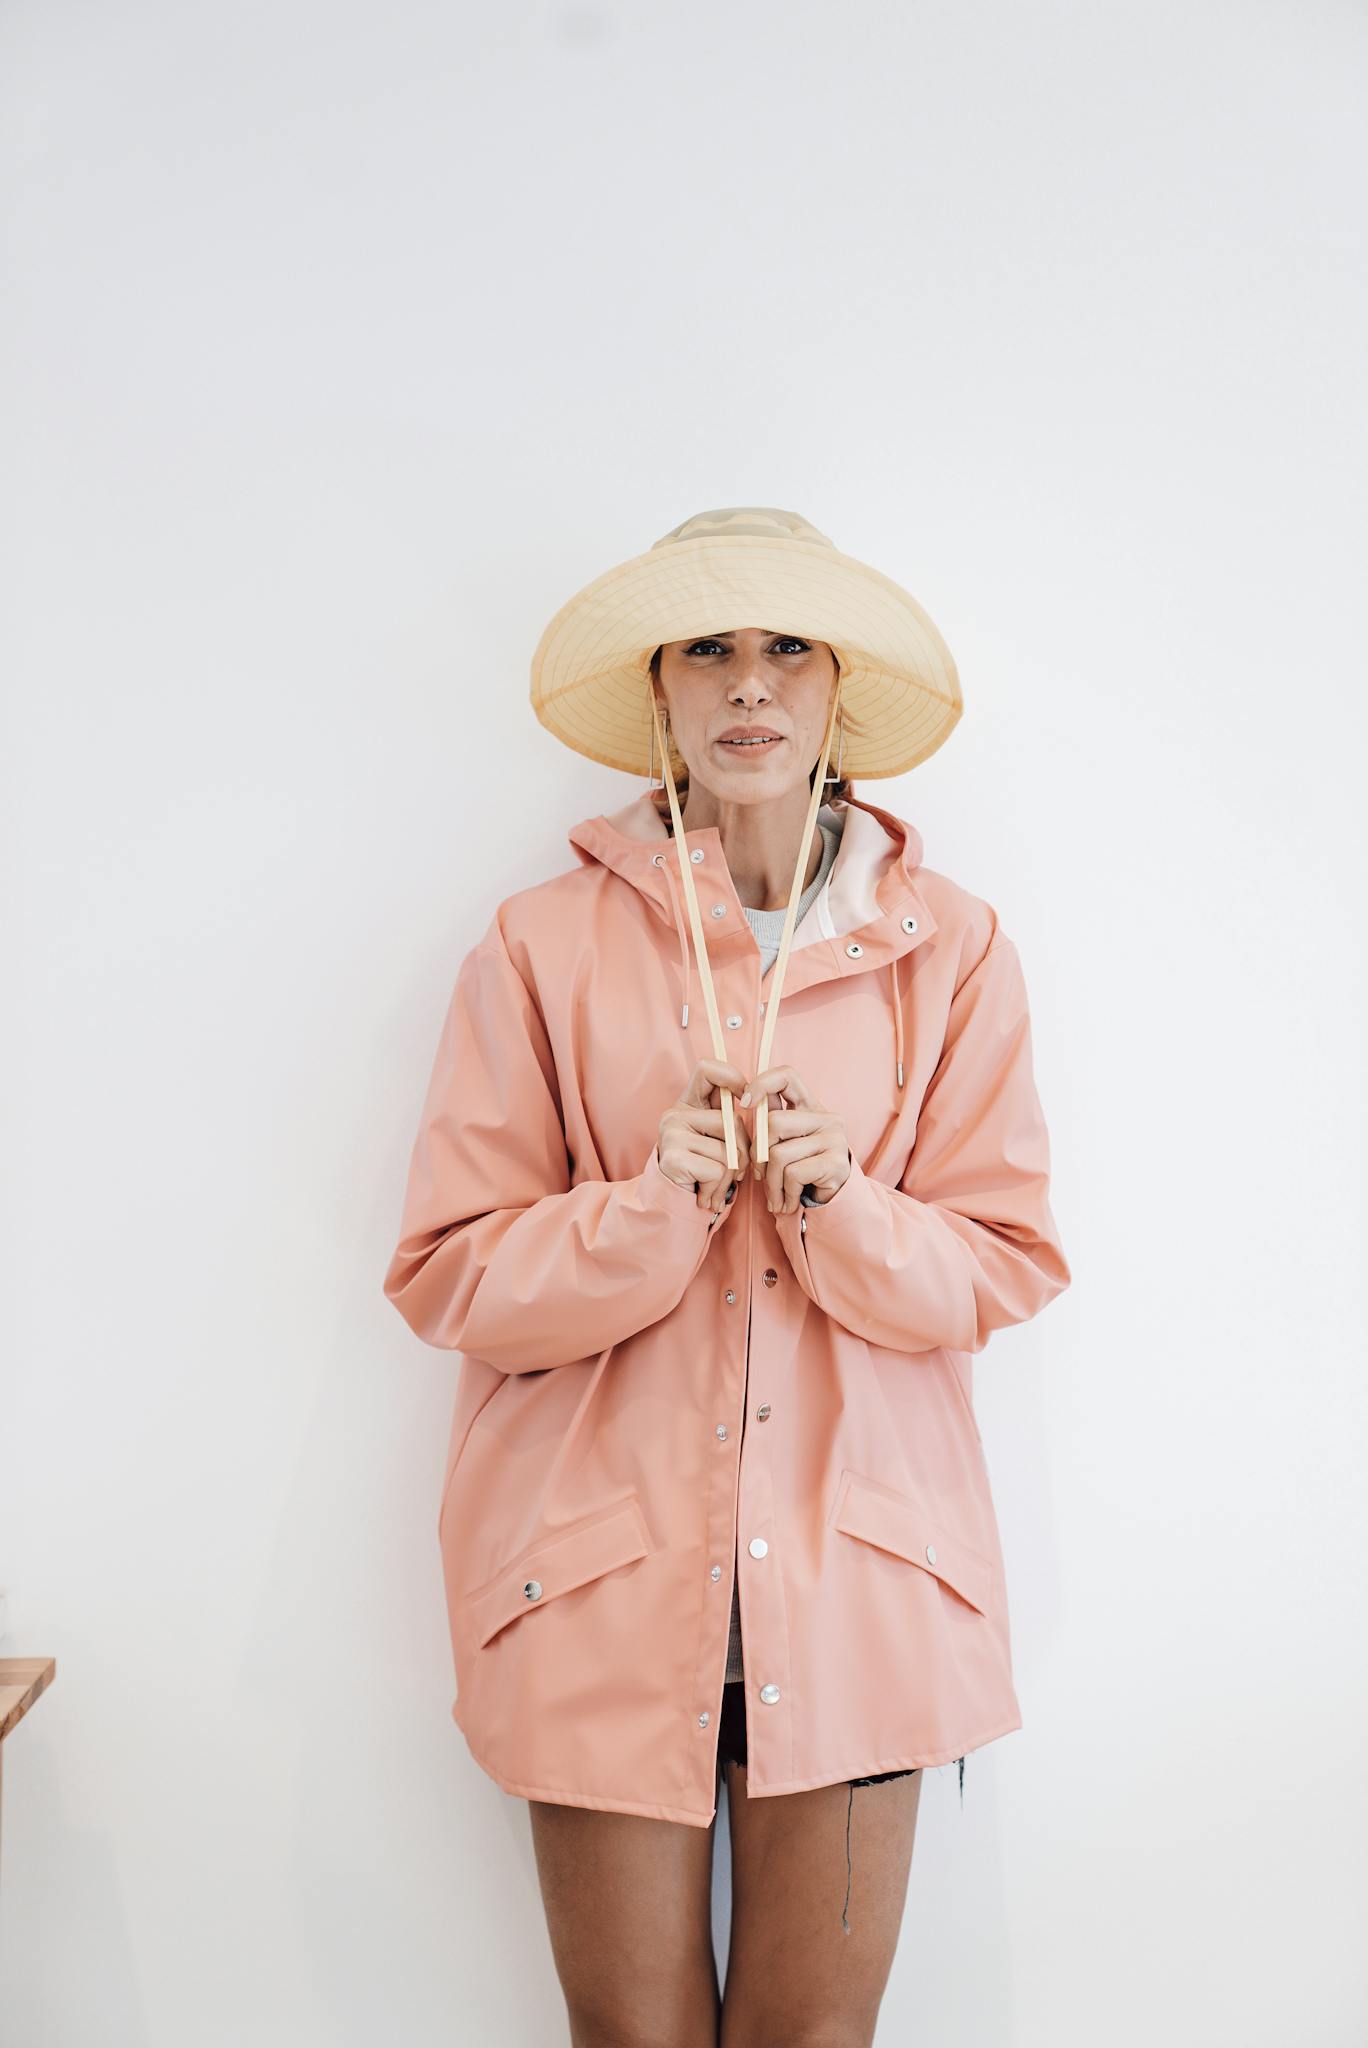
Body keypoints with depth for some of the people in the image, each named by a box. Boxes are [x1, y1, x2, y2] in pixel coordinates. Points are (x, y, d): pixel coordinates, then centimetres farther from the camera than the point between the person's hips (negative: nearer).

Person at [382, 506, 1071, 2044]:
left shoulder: (950, 949, 3)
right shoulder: (546, 946, -2)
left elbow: (1005, 1269, 2)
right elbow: (446, 1274, -3)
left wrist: (834, 1203, -16)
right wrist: (659, 1204, -19)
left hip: (853, 1569, 1)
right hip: (604, 1571, -1)